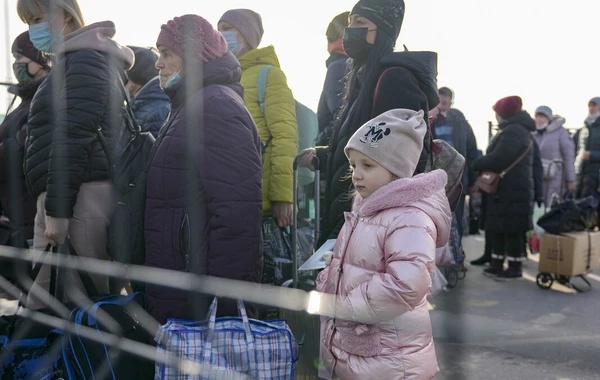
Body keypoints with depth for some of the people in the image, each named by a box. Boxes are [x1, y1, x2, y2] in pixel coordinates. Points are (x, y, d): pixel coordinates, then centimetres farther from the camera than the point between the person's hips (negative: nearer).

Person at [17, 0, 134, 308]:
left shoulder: (84, 60, -6)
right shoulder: (83, 59, 25)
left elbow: (72, 138, -16)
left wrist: (57, 209, -20)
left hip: (80, 195, -10)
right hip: (71, 194, 10)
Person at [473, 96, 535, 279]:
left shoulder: (513, 131, -15)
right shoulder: (519, 130, 20)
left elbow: (497, 159, -22)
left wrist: (475, 164, -7)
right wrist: (482, 164, 6)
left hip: (511, 191, -10)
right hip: (509, 189, 10)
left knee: (511, 230, -5)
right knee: (499, 228, 13)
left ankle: (515, 268, 1)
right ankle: (497, 264, 19)